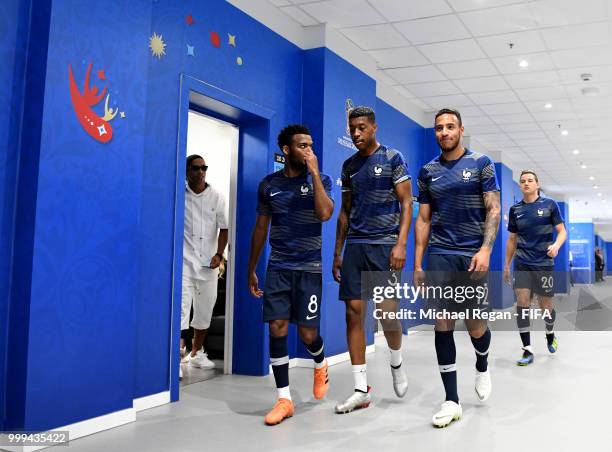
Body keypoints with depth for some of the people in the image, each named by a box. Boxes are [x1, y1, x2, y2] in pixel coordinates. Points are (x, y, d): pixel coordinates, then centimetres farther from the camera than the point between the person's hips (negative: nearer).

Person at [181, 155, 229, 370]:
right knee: (181, 307, -13)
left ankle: (196, 353, 26)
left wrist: (219, 254, -3)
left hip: (208, 262, 3)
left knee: (205, 309, 11)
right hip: (184, 259, -3)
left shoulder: (216, 197, 5)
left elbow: (224, 228, 6)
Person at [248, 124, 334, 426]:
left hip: (310, 267, -2)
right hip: (278, 267, 2)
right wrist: (251, 269, 13)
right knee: (277, 328, -5)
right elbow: (261, 228, 12)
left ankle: (320, 366, 36)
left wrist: (314, 172, -16)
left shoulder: (320, 180, 1)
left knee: (307, 332, 0)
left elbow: (325, 214, -19)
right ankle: (284, 399, 5)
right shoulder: (269, 184, 6)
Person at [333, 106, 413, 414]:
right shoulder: (349, 165, 14)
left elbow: (406, 203, -4)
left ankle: (397, 363, 27)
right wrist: (337, 253, 13)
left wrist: (401, 244, -16)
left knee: (387, 313, -6)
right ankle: (361, 390, 5)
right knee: (354, 313, -1)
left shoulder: (392, 159, 0)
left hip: (384, 245, -4)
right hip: (354, 246, 4)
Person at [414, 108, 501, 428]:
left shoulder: (481, 164, 1)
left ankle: (482, 366, 38)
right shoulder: (428, 171, 9)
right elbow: (423, 219, 10)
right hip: (438, 256, 2)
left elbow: (493, 210, -4)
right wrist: (417, 263, 5)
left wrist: (485, 249, -18)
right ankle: (451, 400, 8)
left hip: (472, 255, -2)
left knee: (475, 326, 2)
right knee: (443, 325, -1)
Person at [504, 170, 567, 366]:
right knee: (522, 303, -9)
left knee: (546, 306, 5)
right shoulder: (515, 209, 7)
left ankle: (550, 334, 38)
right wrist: (507, 264, 15)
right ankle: (527, 351, -3)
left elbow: (562, 231, -1)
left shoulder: (549, 204, -1)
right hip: (522, 263, 2)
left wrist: (556, 245, -22)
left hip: (544, 263, -2)